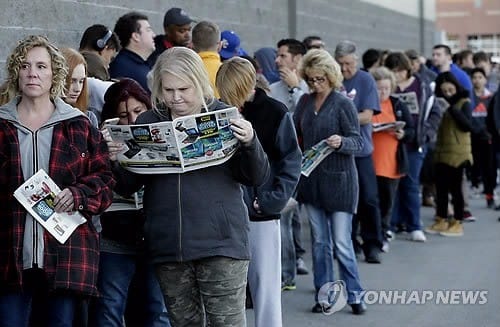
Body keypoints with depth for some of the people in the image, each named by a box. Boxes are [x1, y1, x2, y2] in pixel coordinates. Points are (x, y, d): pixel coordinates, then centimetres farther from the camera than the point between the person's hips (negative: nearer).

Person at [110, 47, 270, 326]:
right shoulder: (147, 123, 7)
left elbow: (257, 178, -1)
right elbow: (128, 187, 9)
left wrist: (249, 143, -19)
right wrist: (117, 161, -11)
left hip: (221, 241, -3)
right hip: (168, 247, 3)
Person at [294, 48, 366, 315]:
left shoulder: (343, 104, -9)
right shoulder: (305, 102, 7)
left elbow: (358, 142, -11)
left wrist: (341, 142, -30)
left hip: (339, 180, -5)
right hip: (312, 180, 5)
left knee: (341, 243, -3)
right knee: (319, 241, 10)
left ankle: (354, 295, 9)